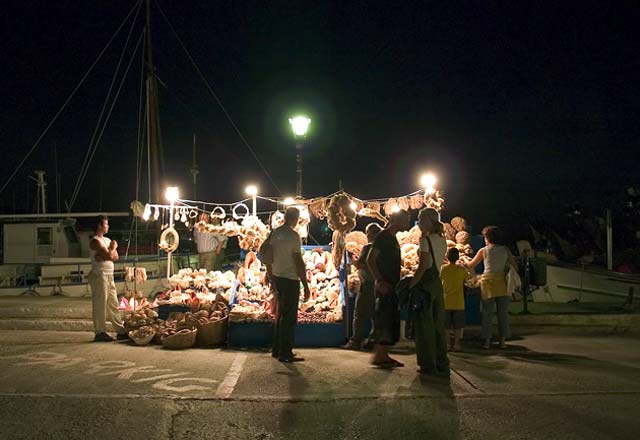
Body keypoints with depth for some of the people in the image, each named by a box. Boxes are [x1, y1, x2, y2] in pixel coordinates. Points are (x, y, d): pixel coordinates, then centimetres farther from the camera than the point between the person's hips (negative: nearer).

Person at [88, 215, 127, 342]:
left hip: (109, 275, 9)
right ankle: (100, 333, 2)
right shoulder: (95, 241, -10)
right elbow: (110, 256, -19)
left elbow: (116, 256, 8)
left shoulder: (107, 240, 18)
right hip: (99, 275, -9)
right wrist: (113, 248, 2)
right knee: (100, 305, -4)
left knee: (113, 304, 10)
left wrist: (102, 256, -10)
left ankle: (121, 331, 14)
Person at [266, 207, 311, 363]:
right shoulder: (294, 236, -14)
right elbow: (298, 262, -17)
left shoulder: (274, 234, 8)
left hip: (277, 278, 7)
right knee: (289, 317, -2)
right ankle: (285, 353, 1)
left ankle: (277, 349, 23)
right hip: (291, 279, -7)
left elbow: (268, 259, 13)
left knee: (281, 314, 17)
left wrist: (272, 279, 23)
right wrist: (305, 285, -13)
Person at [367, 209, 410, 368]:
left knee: (392, 321, 10)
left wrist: (397, 283, 14)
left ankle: (384, 355, 16)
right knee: (384, 320, -9)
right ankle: (378, 356, -3)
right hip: (385, 286, -9)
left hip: (392, 286, 9)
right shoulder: (383, 236, -8)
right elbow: (370, 260, -15)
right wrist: (380, 281, -20)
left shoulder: (393, 238, 18)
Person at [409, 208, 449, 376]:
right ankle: (442, 365, 16)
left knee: (425, 325, 0)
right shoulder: (442, 240, 13)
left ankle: (429, 365, 4)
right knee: (438, 324, 12)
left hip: (425, 284, -8)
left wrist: (411, 284, -15)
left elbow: (423, 265, -17)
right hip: (438, 283, 8)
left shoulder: (426, 239, -10)